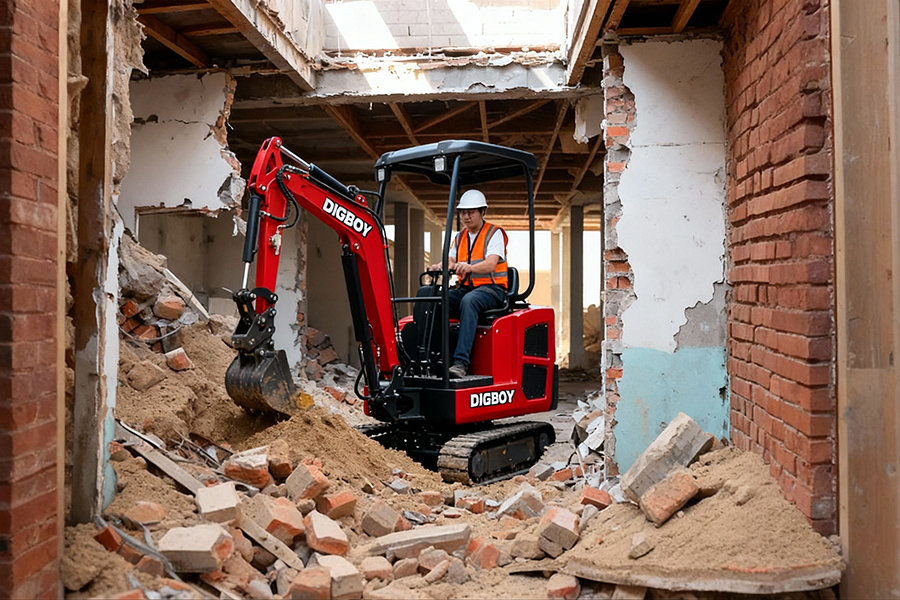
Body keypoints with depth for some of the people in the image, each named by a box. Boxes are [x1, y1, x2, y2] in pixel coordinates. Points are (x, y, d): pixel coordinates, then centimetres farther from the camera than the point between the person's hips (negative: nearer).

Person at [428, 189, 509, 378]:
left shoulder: (495, 233, 0)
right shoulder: (459, 238, 19)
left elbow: (491, 264, -18)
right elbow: (449, 261, 4)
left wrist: (469, 267, -39)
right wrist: (438, 267, -22)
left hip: (491, 288, -5)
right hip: (465, 288, 6)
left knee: (469, 301, -39)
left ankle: (461, 362, -47)